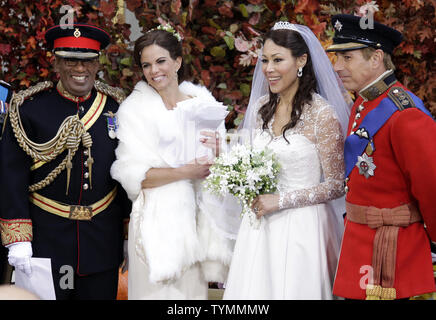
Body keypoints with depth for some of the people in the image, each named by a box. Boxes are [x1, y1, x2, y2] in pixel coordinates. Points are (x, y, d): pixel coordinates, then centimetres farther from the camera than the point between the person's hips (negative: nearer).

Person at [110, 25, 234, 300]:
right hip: (159, 219, -4)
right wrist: (187, 171, -15)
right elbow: (132, 174, -11)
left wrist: (218, 151, -8)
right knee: (160, 290, -4)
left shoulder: (202, 102, 10)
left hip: (198, 218, 4)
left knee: (195, 288, 4)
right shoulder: (134, 109, -2)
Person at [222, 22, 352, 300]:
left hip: (302, 227, -6)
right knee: (254, 288, 10)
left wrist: (281, 200, -16)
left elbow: (335, 186, -10)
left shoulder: (323, 114, -13)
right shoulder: (261, 107, 6)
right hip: (259, 224, 6)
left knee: (293, 290, 3)